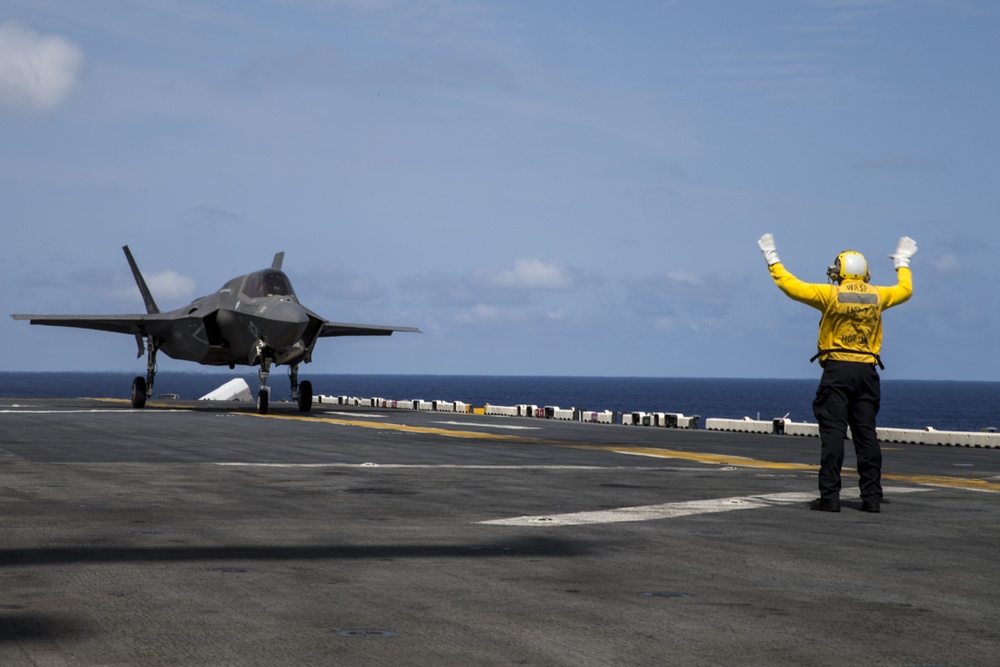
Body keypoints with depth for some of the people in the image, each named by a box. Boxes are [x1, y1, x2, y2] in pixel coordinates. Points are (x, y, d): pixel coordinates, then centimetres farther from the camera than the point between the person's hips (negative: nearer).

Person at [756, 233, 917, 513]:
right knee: (866, 433, 6)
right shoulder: (877, 296, 6)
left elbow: (791, 285, -2)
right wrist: (902, 262, 43)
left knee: (833, 432, -5)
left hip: (837, 369, -4)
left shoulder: (831, 294, -5)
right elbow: (904, 290, 27)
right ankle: (872, 496, 5)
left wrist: (772, 258, 10)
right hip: (867, 370, 4)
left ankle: (830, 496, -9)